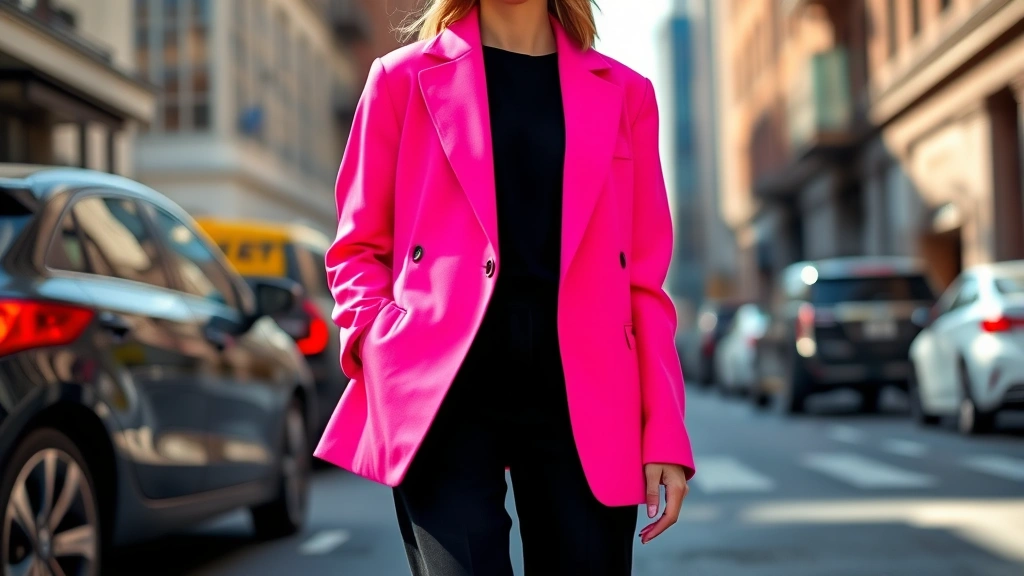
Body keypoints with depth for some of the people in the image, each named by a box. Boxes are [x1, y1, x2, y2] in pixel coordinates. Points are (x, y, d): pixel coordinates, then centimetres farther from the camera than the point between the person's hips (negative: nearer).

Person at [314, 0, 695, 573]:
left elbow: (645, 278, 11)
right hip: (446, 390, -2)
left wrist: (665, 432, 4)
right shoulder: (405, 78, 9)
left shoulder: (624, 93, 13)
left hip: (581, 394, 2)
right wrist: (378, 343, -8)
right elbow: (358, 248, 12)